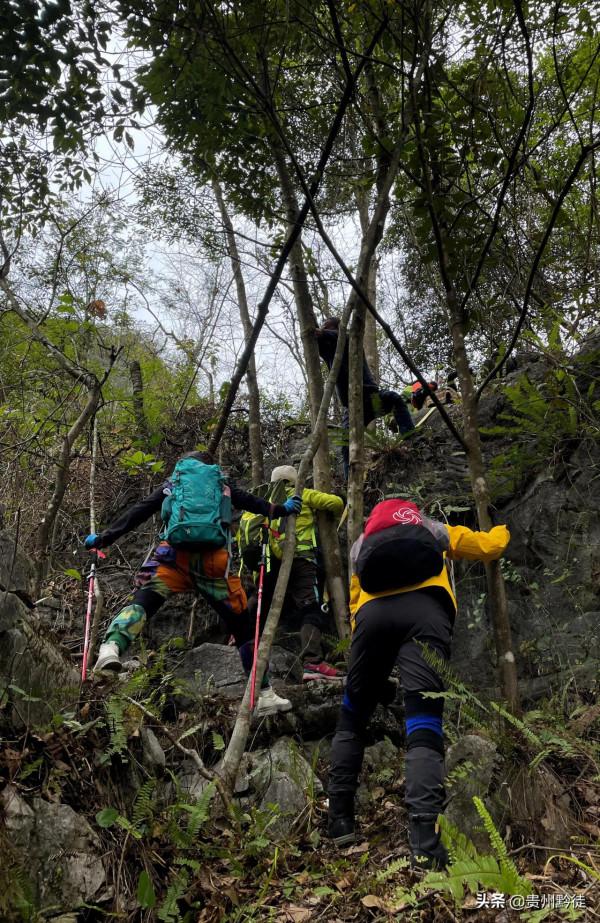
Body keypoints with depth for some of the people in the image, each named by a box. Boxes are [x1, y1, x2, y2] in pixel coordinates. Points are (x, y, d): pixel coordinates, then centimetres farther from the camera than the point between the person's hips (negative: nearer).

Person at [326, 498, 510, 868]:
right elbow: (490, 546, 39)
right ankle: (426, 843, -23)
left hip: (373, 613, 2)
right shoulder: (436, 530, 34)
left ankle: (339, 821, 18)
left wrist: (373, 667, 33)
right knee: (424, 727, -8)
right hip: (426, 612, -1)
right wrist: (502, 531, 63)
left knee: (352, 719, 19)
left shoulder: (362, 544, 37)